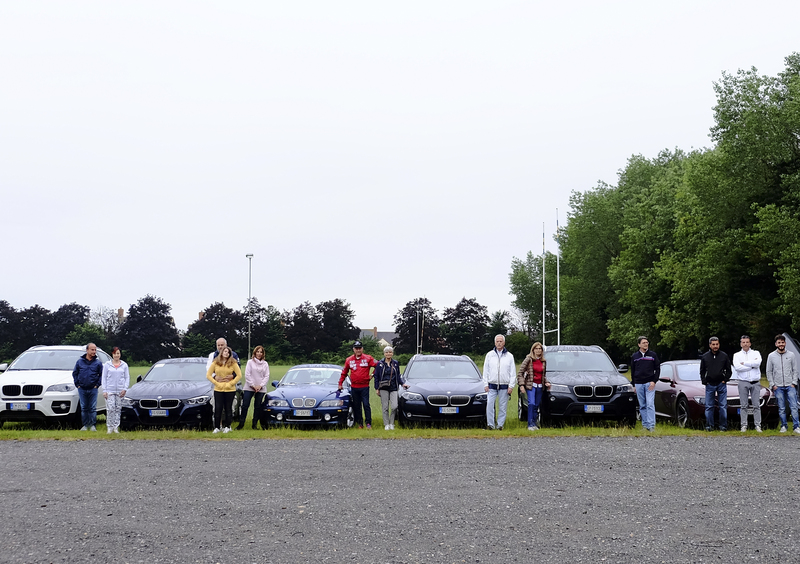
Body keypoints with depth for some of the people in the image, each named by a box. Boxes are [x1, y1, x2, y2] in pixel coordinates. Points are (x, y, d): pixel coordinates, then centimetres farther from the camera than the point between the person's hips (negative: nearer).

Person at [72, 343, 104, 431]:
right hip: (82, 389, 1)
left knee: (92, 408, -1)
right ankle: (85, 425, 13)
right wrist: (77, 384, 4)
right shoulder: (80, 361, 4)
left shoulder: (98, 363, 1)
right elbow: (74, 373, 11)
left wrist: (97, 384, -3)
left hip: (93, 389, -1)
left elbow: (102, 375, 5)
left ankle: (92, 425, 7)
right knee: (84, 408, 6)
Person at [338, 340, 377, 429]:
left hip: (364, 386, -3)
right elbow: (344, 373, 14)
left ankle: (368, 423, -1)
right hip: (354, 387, 3)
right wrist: (340, 383, 13)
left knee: (366, 405, -6)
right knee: (356, 406, 6)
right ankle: (359, 424, 13)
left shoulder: (368, 358, -1)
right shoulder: (349, 360, 7)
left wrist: (372, 375, 1)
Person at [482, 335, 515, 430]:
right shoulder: (489, 355, 8)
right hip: (492, 385, 0)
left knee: (503, 407, 2)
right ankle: (490, 424, -3)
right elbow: (485, 371, 8)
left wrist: (511, 386, -3)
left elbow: (513, 372, 5)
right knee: (490, 405, -9)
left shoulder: (509, 356, 7)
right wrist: (485, 384, 0)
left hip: (504, 386, 0)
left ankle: (500, 425, 9)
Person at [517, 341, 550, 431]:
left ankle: (534, 424, 15)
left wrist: (546, 382, 7)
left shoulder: (543, 362, 12)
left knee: (537, 405, 6)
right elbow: (520, 372, -3)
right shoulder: (529, 359, -2)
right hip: (531, 385, -5)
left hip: (540, 386, 5)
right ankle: (530, 424, -13)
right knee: (531, 403, -18)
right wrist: (521, 385, -10)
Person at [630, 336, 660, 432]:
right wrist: (634, 385, 10)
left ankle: (651, 425, -14)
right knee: (642, 406, 5)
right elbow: (632, 371, 15)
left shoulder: (653, 355, 5)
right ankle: (645, 425, 11)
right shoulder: (634, 356, 10)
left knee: (650, 404, -11)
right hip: (639, 384, 3)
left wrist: (654, 381, -7)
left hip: (650, 383, -3)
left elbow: (658, 369, 5)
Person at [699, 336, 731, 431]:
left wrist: (725, 380, -2)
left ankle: (723, 425, 5)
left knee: (723, 406, -1)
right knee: (709, 406, 2)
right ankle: (709, 426, 7)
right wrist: (704, 381, 2)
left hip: (721, 384, -1)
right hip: (709, 385, 1)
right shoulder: (705, 357, 6)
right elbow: (702, 371, 12)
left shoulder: (724, 356, 3)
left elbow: (728, 370, 9)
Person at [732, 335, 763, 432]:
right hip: (743, 382, 0)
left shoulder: (756, 353, 9)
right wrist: (752, 365, -9)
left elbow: (758, 363, -12)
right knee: (743, 405, 1)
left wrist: (744, 363, -9)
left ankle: (758, 425, 4)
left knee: (756, 405, 0)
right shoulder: (737, 355, 8)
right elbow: (737, 367, -10)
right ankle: (744, 425, 5)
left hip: (755, 382, 0)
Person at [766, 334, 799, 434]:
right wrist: (772, 385, -1)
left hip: (790, 386, 0)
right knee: (781, 408, 4)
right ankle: (783, 426, 12)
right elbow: (769, 372, 6)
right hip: (778, 387, 0)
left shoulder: (791, 355, 5)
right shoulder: (771, 356, 4)